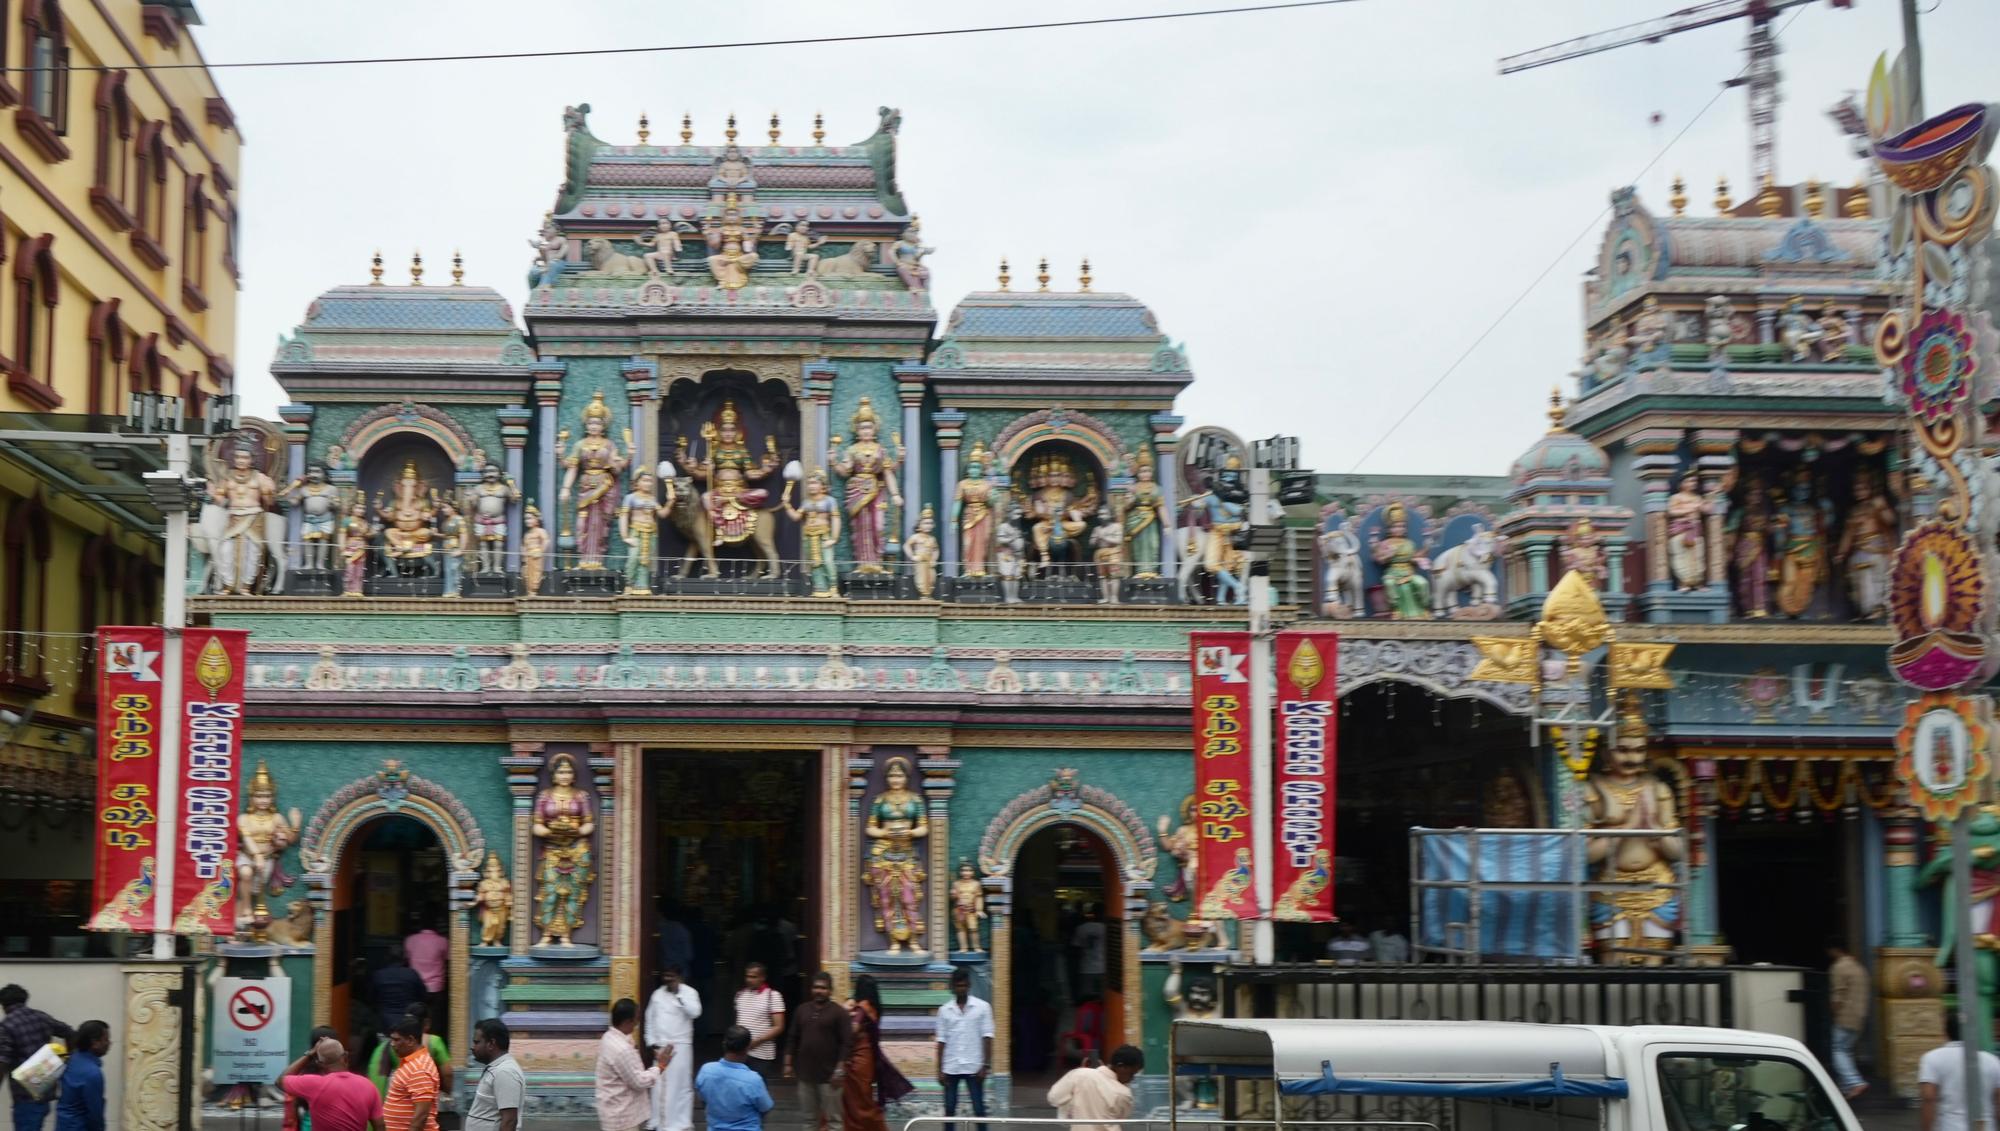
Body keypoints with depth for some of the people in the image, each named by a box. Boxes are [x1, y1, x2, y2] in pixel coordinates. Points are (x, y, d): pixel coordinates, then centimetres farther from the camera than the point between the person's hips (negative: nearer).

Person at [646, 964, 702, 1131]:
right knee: (659, 1086, 9)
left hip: (681, 1046, -5)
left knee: (681, 1085, -5)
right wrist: (652, 1042, 6)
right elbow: (650, 1019, 14)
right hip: (660, 1046, 5)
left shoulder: (689, 992, -5)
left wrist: (679, 994, -21)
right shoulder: (658, 993, 9)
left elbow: (695, 1013, -21)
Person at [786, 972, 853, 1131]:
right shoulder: (802, 1010, 10)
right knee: (809, 1117, 12)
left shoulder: (838, 1012, -6)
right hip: (805, 1072, 5)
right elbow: (794, 1039, 15)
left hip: (828, 1074, -5)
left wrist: (840, 1069, -15)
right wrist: (789, 1063, 12)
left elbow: (847, 1042, -9)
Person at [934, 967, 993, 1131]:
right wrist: (940, 1069, 2)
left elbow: (987, 1037, -2)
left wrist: (986, 1065, -8)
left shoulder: (982, 1007, 0)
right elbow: (941, 1041, 6)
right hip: (951, 1068, 2)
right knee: (949, 1109, 5)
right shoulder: (944, 1010, 6)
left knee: (979, 1109, -1)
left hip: (974, 1067, -2)